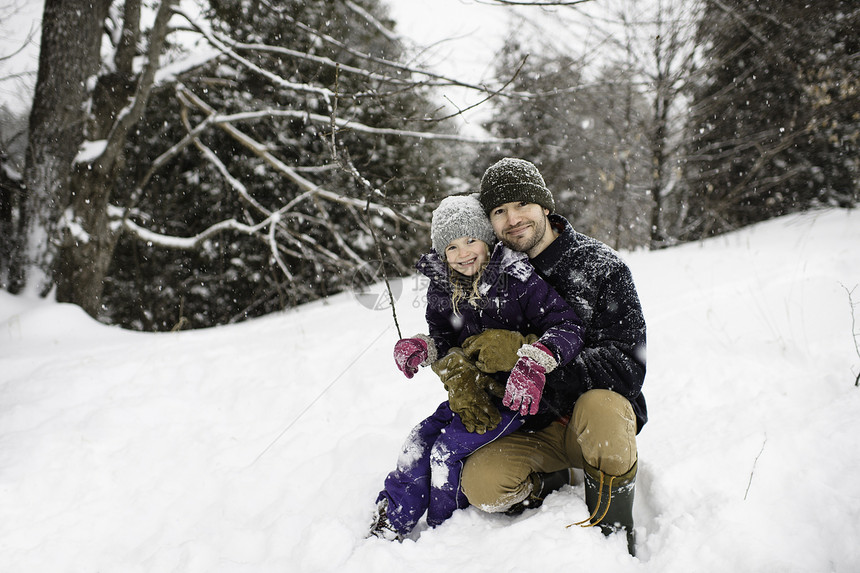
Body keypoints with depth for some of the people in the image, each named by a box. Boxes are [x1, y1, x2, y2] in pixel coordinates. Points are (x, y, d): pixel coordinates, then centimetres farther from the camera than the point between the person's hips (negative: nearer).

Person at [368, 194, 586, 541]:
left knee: (448, 449, -14)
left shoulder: (517, 279, -19)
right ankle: (389, 526, 12)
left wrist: (533, 362, -40)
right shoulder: (442, 288, 0)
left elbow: (568, 327, -23)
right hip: (471, 391, 7)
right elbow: (445, 339, 12)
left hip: (516, 394, -6)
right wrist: (420, 348, -11)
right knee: (420, 440, -3)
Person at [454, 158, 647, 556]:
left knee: (598, 405, -37)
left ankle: (615, 532, -12)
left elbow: (627, 366, -21)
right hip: (535, 429, 3)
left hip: (604, 419, -2)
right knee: (479, 482, -24)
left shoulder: (600, 266, -12)